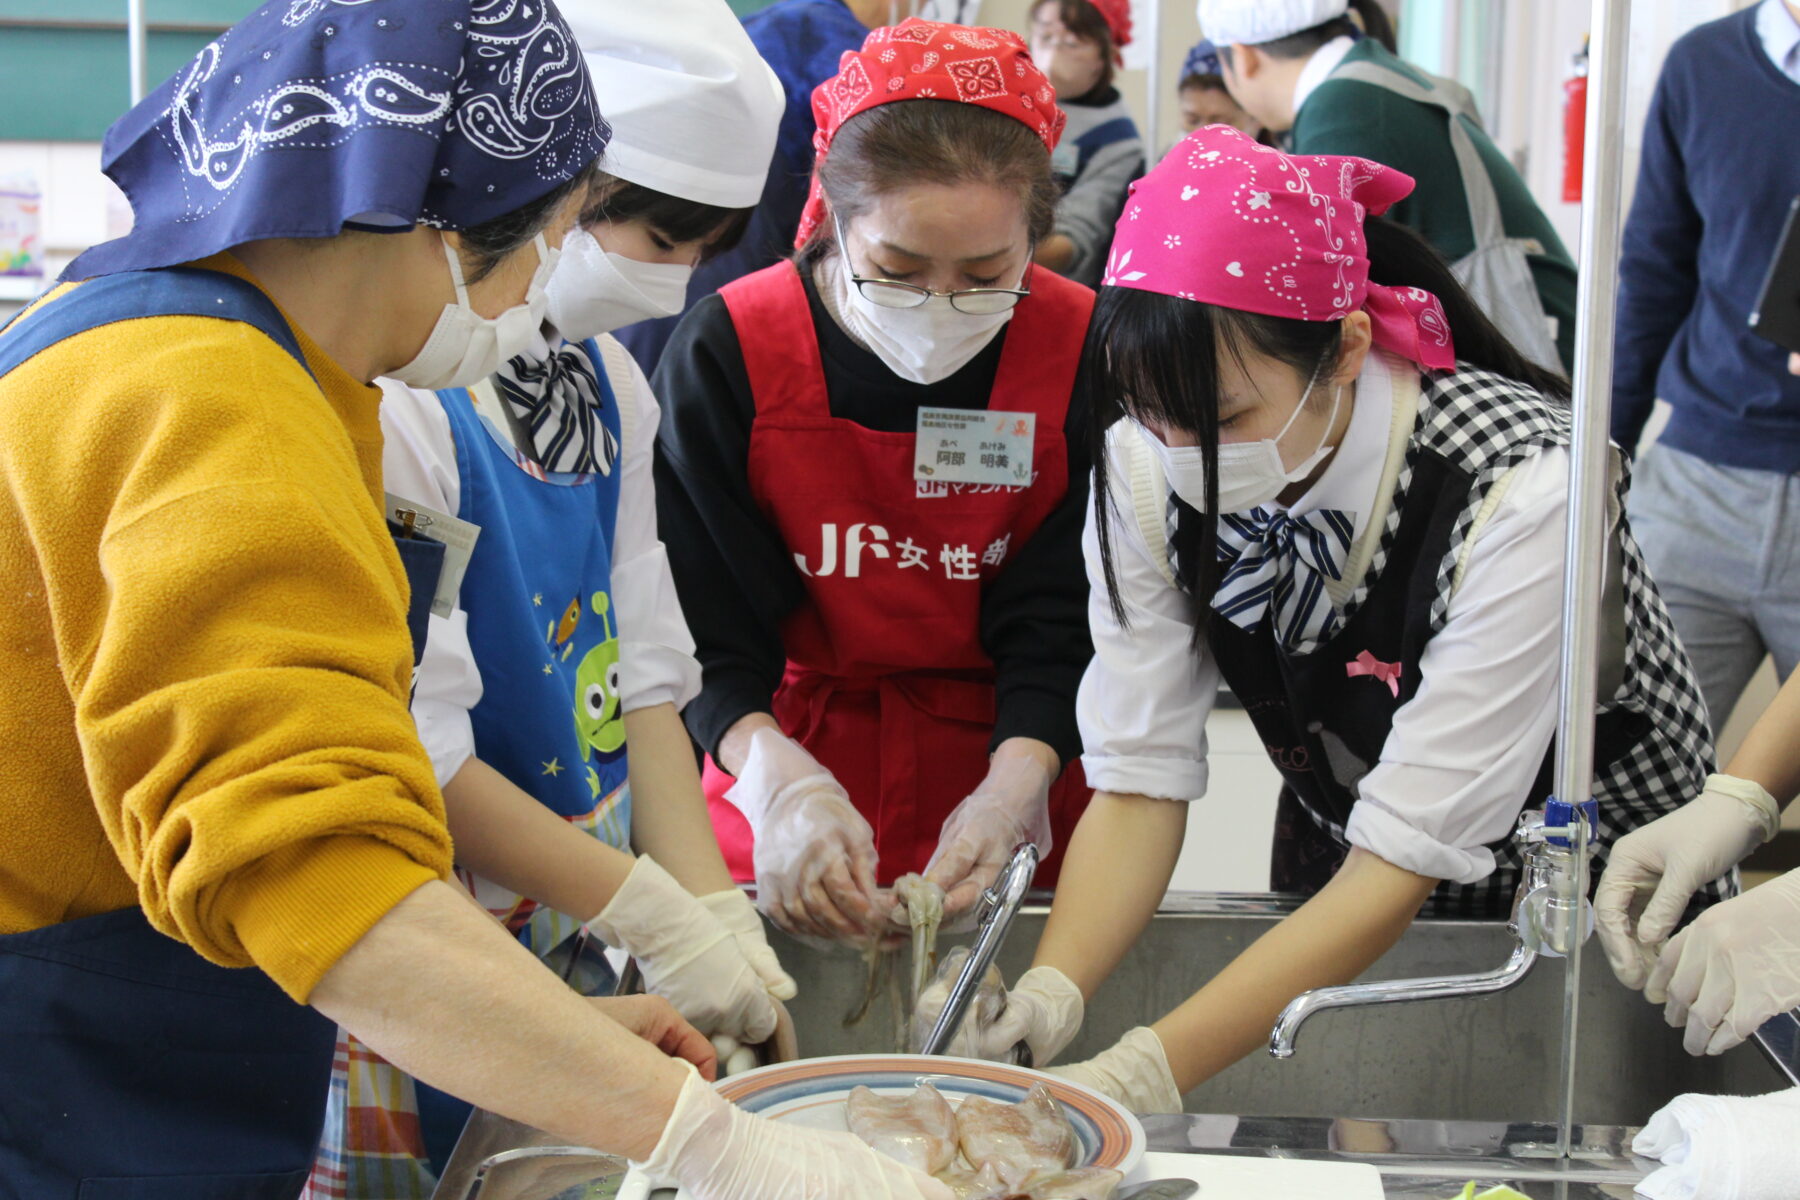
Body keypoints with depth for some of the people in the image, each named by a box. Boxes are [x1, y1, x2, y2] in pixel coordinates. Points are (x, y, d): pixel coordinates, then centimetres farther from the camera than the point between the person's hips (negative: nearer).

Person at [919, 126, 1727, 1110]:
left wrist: (1141, 1075, -41)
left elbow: (1408, 855, -33)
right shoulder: (1147, 461, -17)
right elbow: (1139, 776, -16)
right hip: (1335, 890, 2)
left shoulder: (1520, 493, -31)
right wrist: (1047, 993, -34)